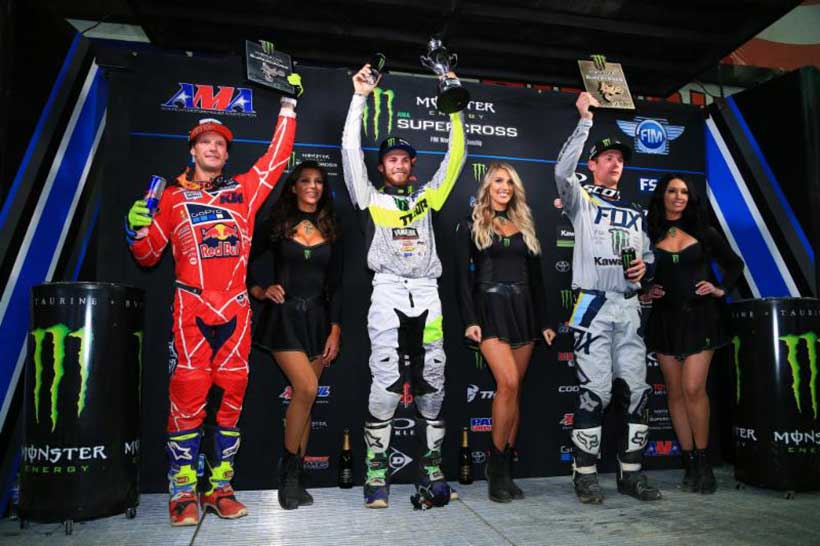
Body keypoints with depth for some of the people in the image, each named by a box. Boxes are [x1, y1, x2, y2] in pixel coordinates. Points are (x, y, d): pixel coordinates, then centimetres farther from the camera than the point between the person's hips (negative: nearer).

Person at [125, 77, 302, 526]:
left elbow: (276, 158, 16)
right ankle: (183, 493, 8)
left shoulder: (243, 190, 13)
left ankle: (220, 488, 16)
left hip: (236, 311, 2)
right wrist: (137, 228, -5)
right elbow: (148, 255, 15)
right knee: (188, 396, -5)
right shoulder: (172, 197, 10)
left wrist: (287, 108, 18)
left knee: (232, 395, 4)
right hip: (191, 309, -2)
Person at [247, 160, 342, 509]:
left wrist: (335, 330, 1)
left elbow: (335, 286, 7)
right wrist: (258, 291, -5)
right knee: (307, 387, -19)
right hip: (284, 315, -3)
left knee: (305, 396, 4)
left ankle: (295, 479, 16)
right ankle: (289, 470, 1)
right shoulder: (277, 224, 5)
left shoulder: (330, 231, 10)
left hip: (317, 317, 3)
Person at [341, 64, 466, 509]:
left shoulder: (427, 197, 20)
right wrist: (360, 98, 3)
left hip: (427, 294, 3)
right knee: (386, 383, -9)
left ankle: (432, 470, 11)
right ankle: (376, 472, 4)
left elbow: (456, 157, 20)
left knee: (433, 384, 1)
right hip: (388, 292, -3)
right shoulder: (371, 198, 12)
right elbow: (351, 151, 4)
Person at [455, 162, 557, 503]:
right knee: (508, 383, -18)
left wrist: (544, 322, 12)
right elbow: (463, 276, -1)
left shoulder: (524, 227, 18)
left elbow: (536, 277, 17)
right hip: (490, 309, -4)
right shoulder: (470, 226, 7)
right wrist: (470, 320, -12)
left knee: (513, 389, 4)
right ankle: (497, 468, -2)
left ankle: (506, 471, 12)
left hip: (523, 309, 4)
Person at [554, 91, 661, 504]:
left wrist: (644, 265, 0)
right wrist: (585, 119, -11)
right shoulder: (581, 200, 4)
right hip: (593, 306, -6)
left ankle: (631, 473, 16)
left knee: (636, 391, 5)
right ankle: (585, 475, 5)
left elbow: (648, 255, 25)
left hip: (629, 308, 6)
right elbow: (562, 170, -16)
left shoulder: (635, 213, 21)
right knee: (594, 393, -7)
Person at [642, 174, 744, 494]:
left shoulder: (703, 232, 7)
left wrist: (722, 289, 1)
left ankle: (702, 463, 6)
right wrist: (645, 293, -6)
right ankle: (690, 465, 14)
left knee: (693, 389, -11)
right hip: (666, 319, 1)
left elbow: (734, 264, 16)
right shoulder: (649, 235, 6)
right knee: (675, 393, 3)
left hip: (700, 316, -1)